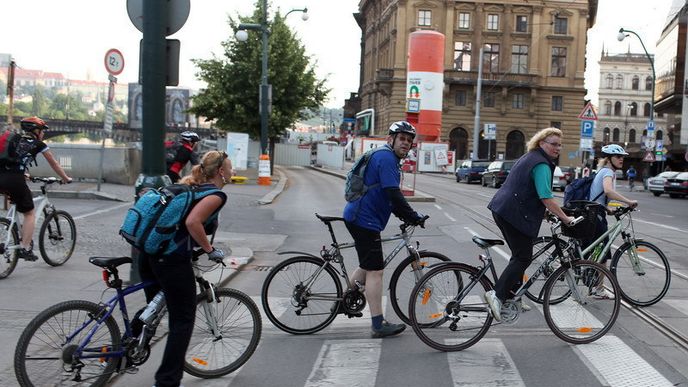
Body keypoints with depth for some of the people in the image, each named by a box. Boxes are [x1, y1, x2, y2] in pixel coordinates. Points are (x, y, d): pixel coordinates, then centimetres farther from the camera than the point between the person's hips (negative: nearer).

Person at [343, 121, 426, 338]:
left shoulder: (383, 157, 20)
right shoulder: (386, 158, -14)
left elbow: (389, 196, 24)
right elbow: (394, 194, -23)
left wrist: (404, 217, 17)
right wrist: (414, 217, -17)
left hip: (359, 217, 11)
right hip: (365, 220, -11)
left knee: (368, 266, 24)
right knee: (375, 271, -7)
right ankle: (379, 326, -2)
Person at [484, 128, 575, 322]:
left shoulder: (529, 158, 20)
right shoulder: (542, 165, -12)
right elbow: (546, 197, -19)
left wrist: (549, 212, 29)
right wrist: (565, 218, -13)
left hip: (503, 210, 10)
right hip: (515, 214, -10)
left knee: (520, 255, 18)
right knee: (523, 258, -7)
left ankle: (513, 297, 23)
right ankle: (497, 294, -15)